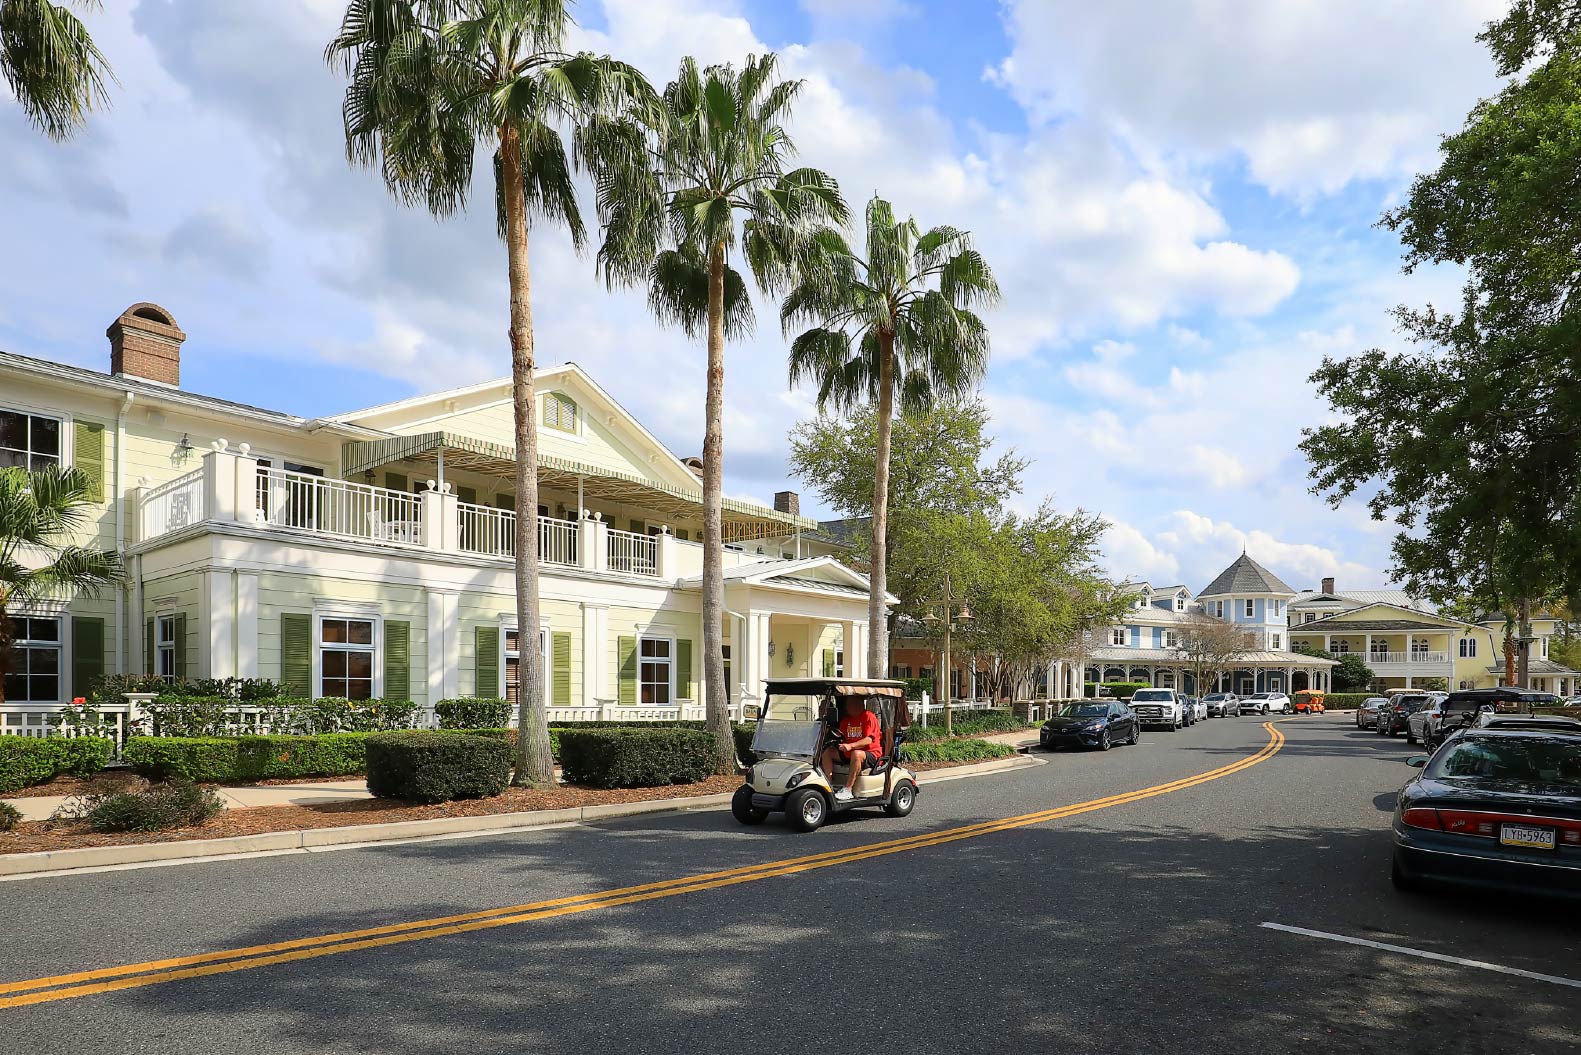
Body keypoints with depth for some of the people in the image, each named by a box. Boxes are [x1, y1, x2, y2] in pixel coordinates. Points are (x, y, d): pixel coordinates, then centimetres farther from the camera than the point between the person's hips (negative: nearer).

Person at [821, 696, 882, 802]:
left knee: (856, 754, -38)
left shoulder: (869, 717, -9)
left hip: (871, 754, -7)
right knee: (827, 752, -7)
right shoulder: (846, 719, 14)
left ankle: (847, 790, -34)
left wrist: (851, 746, -33)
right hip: (848, 753, 7)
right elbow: (841, 737, 8)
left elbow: (868, 740, -20)